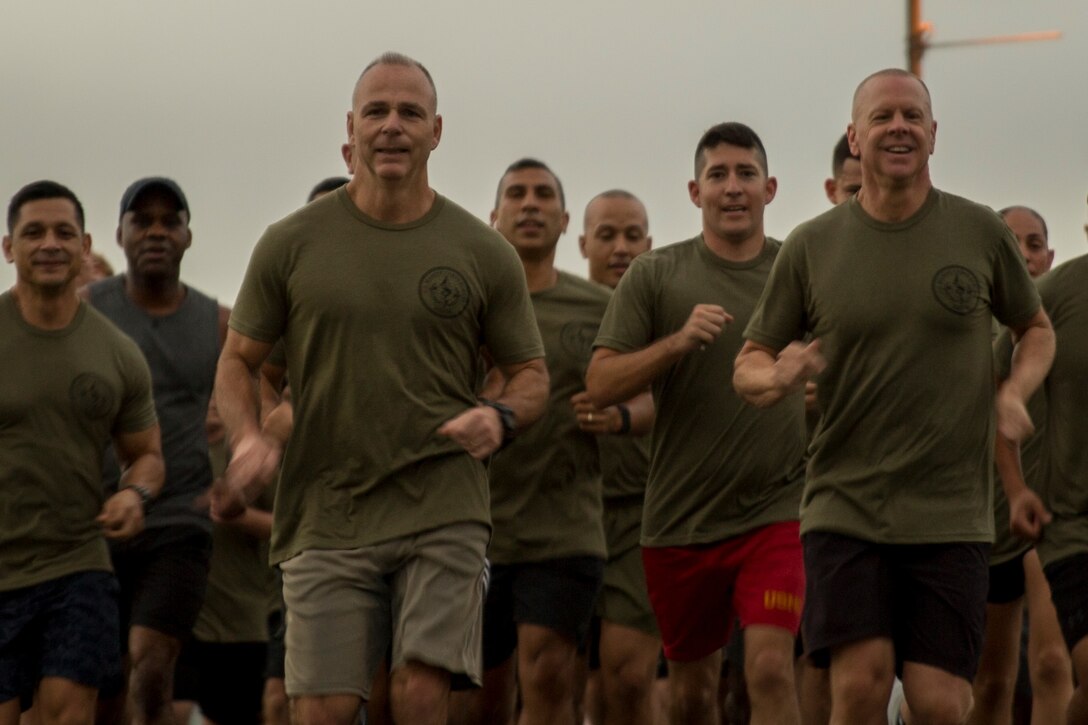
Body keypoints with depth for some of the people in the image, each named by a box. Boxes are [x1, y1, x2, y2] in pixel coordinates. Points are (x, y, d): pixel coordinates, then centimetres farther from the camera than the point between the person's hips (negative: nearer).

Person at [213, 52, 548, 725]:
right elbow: (238, 360, 12)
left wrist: (500, 416, -11)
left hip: (444, 511, -1)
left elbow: (532, 376, 12)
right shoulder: (291, 244, 6)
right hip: (326, 513, 1)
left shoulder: (483, 253, 6)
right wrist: (247, 438, -8)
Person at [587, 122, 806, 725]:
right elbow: (600, 385, -6)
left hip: (776, 511, -1)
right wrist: (678, 342, -19)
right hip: (681, 516, 1)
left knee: (770, 668, -18)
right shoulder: (656, 275, 1)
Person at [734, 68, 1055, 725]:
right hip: (846, 505, 0)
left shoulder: (981, 232, 4)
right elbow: (749, 365, 10)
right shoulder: (812, 246, 4)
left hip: (952, 514, 0)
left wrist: (1015, 393, -2)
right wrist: (778, 377, -14)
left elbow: (1037, 329, 19)